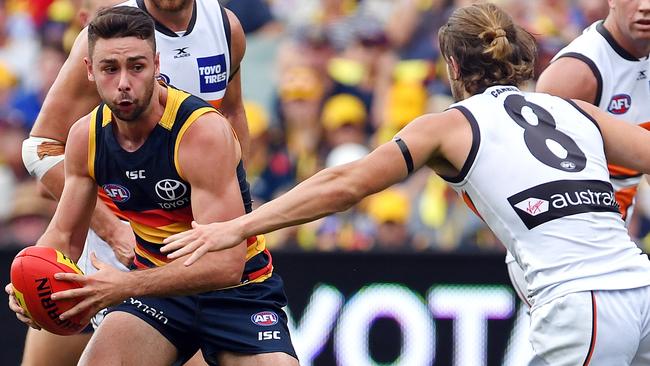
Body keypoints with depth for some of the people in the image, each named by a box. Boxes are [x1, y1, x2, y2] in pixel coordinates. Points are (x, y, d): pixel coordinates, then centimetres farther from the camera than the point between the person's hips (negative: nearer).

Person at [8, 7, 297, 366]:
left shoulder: (203, 131, -26)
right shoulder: (86, 137, -7)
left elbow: (225, 263, -32)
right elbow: (63, 235, 6)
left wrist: (126, 287, -41)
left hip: (236, 287, -4)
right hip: (159, 285, 4)